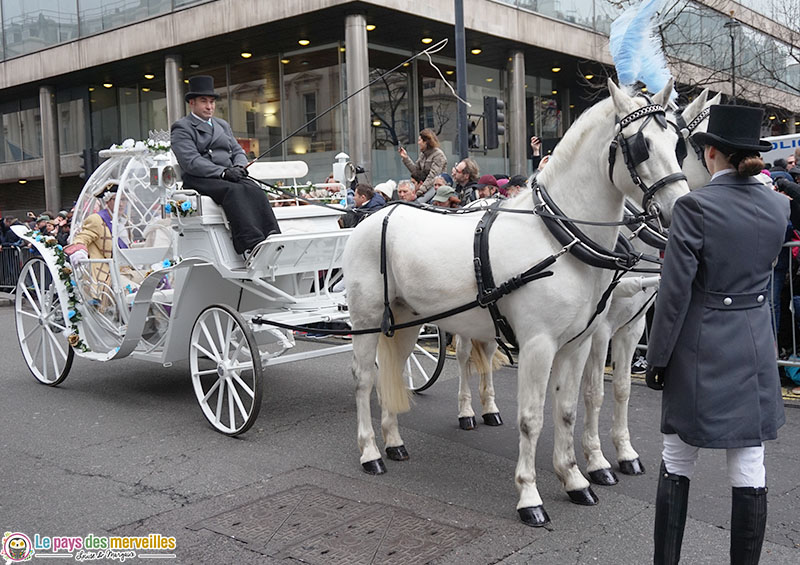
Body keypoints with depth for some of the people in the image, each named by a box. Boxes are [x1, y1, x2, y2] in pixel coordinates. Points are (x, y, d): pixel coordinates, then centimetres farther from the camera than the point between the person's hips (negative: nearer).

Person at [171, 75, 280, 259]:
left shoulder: (222, 125, 27)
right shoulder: (181, 128, 3)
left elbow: (238, 151, 21)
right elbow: (191, 162, -11)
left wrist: (239, 166, -4)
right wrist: (223, 172, -21)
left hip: (229, 176, 6)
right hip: (200, 180, -5)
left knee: (254, 190, -27)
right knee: (234, 191, -35)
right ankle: (251, 244, -49)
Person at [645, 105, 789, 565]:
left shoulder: (695, 206, -15)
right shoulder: (779, 206, 1)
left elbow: (675, 293, -15)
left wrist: (657, 358, -6)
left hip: (700, 350, -4)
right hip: (756, 349, 4)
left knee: (677, 463, 10)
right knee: (750, 470, 9)